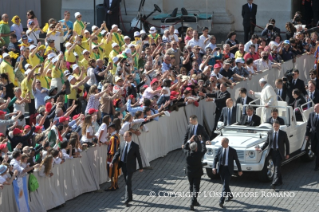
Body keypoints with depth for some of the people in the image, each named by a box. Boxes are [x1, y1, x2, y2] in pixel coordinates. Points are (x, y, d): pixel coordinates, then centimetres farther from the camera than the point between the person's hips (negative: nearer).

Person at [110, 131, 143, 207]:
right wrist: (112, 162, -5)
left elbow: (138, 157, -3)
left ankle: (127, 199, -13)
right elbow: (117, 154, 6)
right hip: (123, 166, 5)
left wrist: (141, 167, 1)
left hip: (130, 166, -5)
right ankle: (130, 197, 26)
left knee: (128, 181, -12)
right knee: (127, 182, 14)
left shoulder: (135, 146, -7)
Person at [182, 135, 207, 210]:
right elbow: (204, 150, 0)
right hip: (197, 173, -3)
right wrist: (201, 141, 9)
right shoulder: (199, 154, -21)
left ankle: (194, 201, 31)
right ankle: (192, 203, -9)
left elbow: (184, 148, 7)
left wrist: (190, 140, 10)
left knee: (191, 187, 20)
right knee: (196, 188, 1)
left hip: (189, 173, 3)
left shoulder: (187, 153, -15)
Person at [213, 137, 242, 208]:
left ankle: (221, 201, -16)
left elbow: (237, 160, 1)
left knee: (225, 185, -12)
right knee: (225, 184, 16)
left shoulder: (232, 151, -7)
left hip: (228, 169, -4)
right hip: (221, 169, 4)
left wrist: (240, 170, 6)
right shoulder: (220, 149, 1)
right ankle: (230, 195, 40)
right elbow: (215, 159, 2)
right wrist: (214, 167, -13)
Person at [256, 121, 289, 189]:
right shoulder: (270, 133, 6)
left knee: (277, 167, -11)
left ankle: (274, 183, -16)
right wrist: (261, 149, -1)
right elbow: (267, 142, 11)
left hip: (279, 152, -4)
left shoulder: (283, 134, -2)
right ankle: (280, 181, 22)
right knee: (277, 167, 11)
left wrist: (287, 154, -1)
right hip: (272, 152, 4)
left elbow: (287, 143, 2)